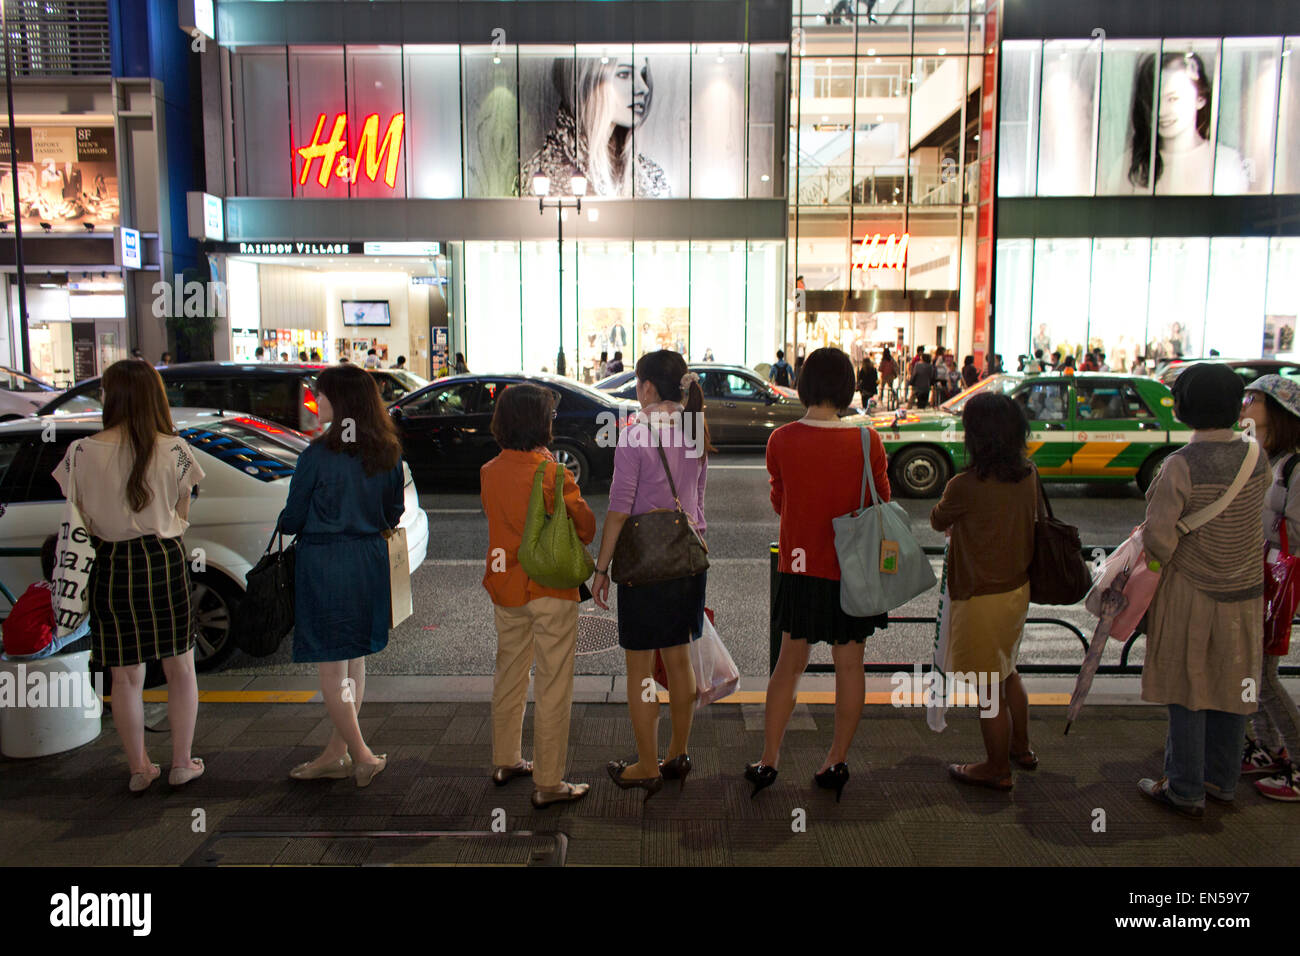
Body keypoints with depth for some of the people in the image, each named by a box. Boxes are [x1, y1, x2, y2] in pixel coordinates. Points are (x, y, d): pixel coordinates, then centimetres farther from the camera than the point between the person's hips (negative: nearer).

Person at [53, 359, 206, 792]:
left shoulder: (82, 452, -8)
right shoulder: (173, 449, -7)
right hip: (165, 559, 0)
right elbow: (182, 516, 1)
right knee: (180, 667, 14)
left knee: (126, 677, 13)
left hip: (111, 566, 0)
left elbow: (76, 520, 0)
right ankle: (182, 764, 21)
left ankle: (140, 769, 24)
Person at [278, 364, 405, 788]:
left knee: (330, 666, 5)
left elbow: (292, 518, -8)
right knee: (355, 661, 15)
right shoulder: (388, 453, 1)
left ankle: (361, 754, 8)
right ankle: (336, 753, 26)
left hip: (324, 564, -6)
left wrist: (284, 524, 14)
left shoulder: (318, 455, -15)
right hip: (370, 562, 6)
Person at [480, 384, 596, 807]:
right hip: (550, 589, -6)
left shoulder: (488, 473, -1)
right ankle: (548, 784, 11)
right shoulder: (553, 475, -18)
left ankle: (505, 761, 35)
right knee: (553, 688, 3)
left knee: (509, 675, 21)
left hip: (505, 587, 7)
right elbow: (586, 529, -11)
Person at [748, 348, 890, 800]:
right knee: (849, 665, 12)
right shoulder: (867, 442, -12)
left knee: (790, 662, 14)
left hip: (800, 566, 1)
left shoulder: (782, 440, -8)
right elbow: (882, 504, 1)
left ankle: (768, 760, 20)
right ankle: (837, 761, 22)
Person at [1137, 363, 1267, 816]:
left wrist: (1163, 558, -2)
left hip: (1192, 595, -5)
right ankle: (1222, 779, 32)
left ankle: (1185, 791, 18)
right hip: (1244, 592, 6)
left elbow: (1159, 535, -24)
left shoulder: (1182, 465, -21)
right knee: (1231, 687, 17)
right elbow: (1252, 515, 9)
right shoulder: (1255, 460, -3)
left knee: (1187, 691, 7)